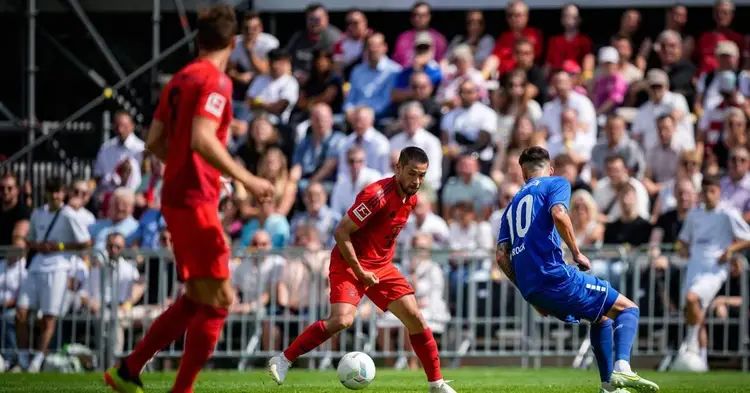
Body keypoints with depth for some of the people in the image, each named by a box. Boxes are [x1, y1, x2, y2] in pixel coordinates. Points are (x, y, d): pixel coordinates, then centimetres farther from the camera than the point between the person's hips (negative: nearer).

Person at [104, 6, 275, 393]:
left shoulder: (179, 80, 13)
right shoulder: (215, 81, -12)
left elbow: (154, 141, 15)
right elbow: (202, 140, -24)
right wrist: (246, 179, -22)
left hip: (176, 197, 9)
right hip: (195, 201, -9)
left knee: (195, 298, 16)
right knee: (218, 301, -4)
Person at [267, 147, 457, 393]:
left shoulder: (411, 199, 4)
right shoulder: (378, 195, -23)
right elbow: (341, 232, -22)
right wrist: (359, 272, -20)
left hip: (381, 266, 8)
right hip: (351, 263, -7)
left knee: (414, 318, -2)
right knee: (343, 319, -26)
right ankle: (283, 360, -13)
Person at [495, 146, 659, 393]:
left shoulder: (513, 205, 24)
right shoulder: (557, 184, 7)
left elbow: (501, 256, 16)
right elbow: (559, 215, -17)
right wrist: (577, 253, -7)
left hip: (531, 290, 7)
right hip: (554, 276, -7)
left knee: (602, 317, 27)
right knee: (627, 309, 1)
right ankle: (622, 368, -24)